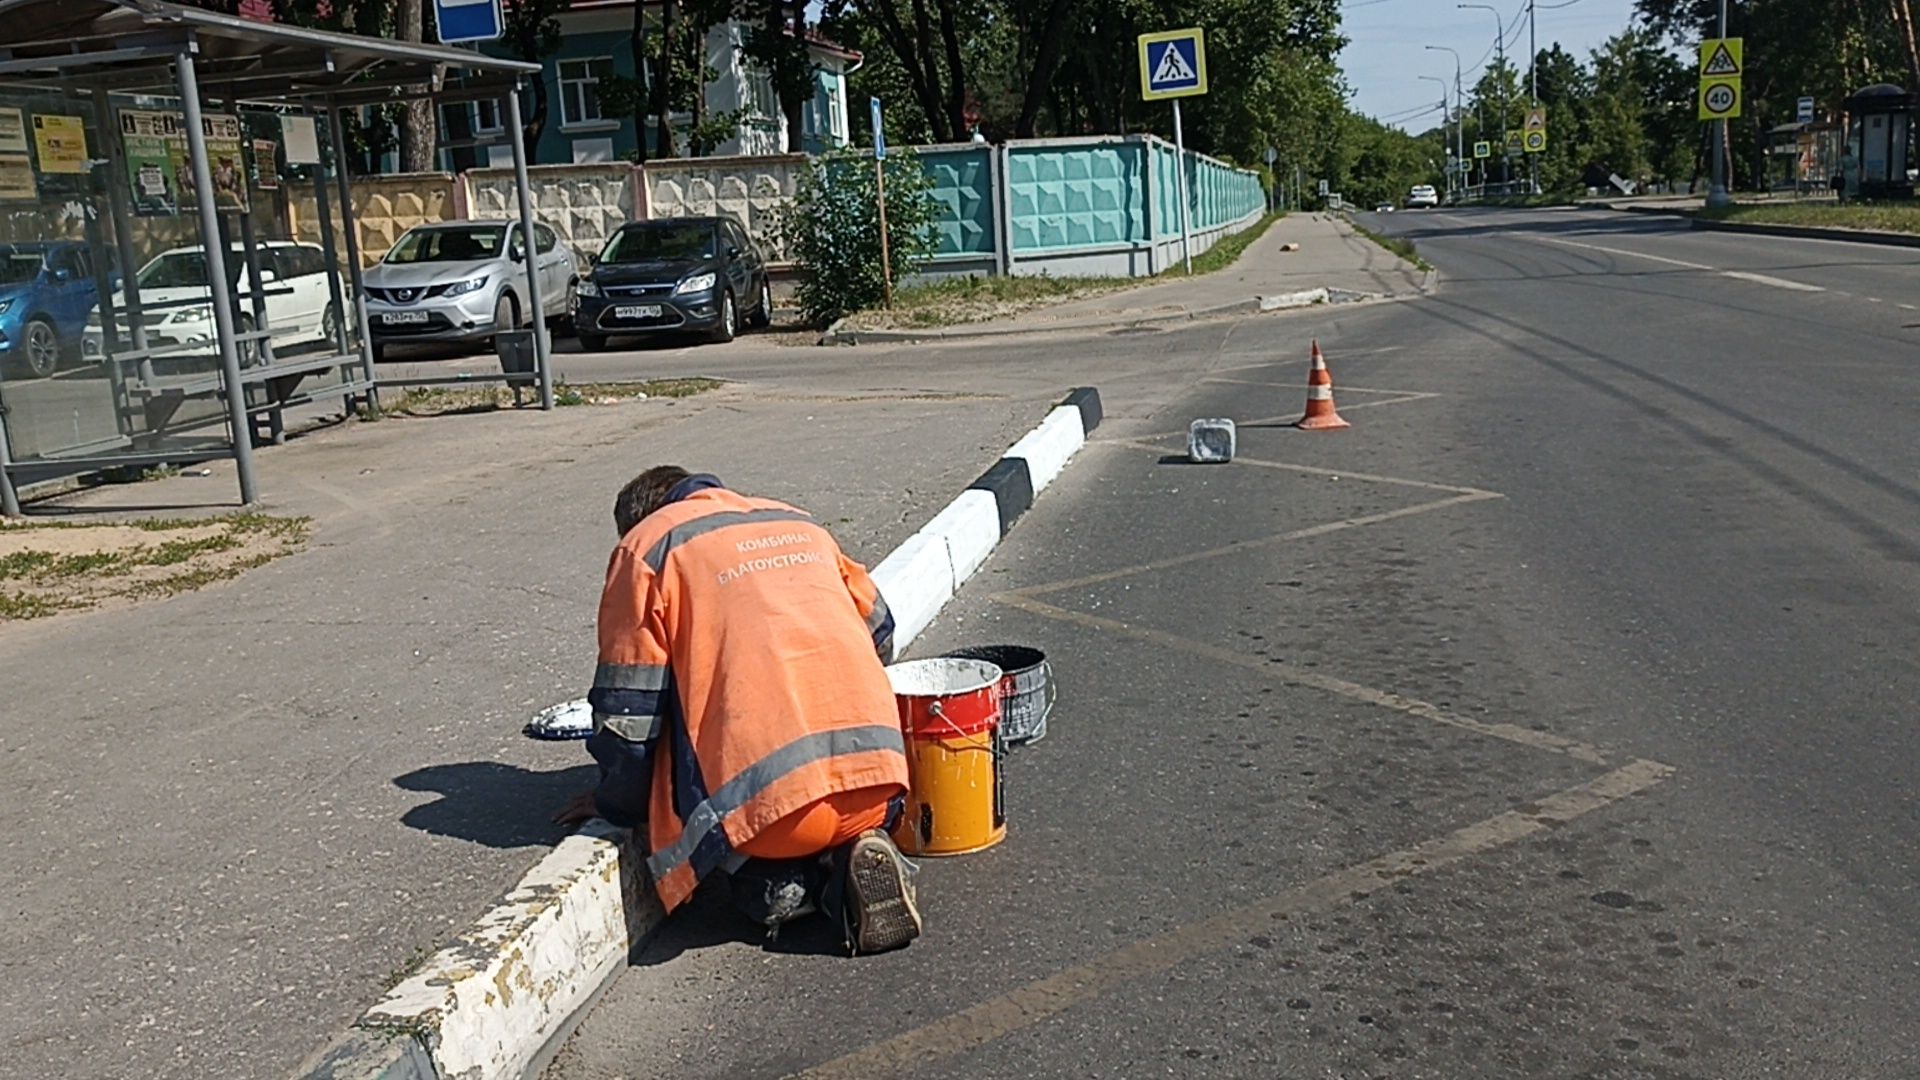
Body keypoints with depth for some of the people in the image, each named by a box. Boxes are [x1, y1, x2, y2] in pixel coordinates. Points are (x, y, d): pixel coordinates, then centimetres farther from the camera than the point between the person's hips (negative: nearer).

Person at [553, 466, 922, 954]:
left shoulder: (645, 546, 9)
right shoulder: (797, 522, 25)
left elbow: (628, 707, 5)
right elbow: (878, 632, 30)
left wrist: (617, 805, 21)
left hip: (770, 787, -3)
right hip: (875, 768, 4)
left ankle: (776, 885, -3)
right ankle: (849, 856, 2)